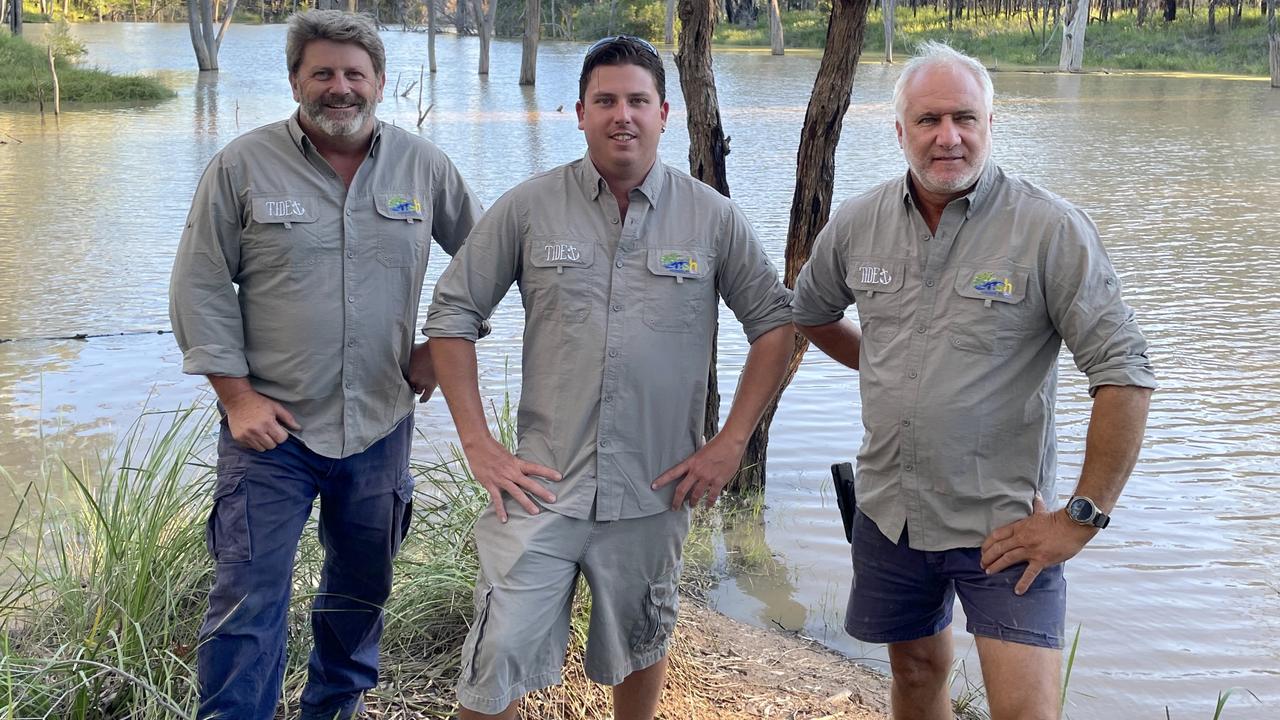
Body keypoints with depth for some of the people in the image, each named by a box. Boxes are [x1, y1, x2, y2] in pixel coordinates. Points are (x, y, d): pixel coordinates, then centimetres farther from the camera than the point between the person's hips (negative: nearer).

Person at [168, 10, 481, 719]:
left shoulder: (424, 166, 2)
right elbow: (200, 287, -3)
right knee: (247, 599, -5)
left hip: (380, 424, 3)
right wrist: (236, 395, -9)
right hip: (270, 424, -3)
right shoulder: (243, 165, -5)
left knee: (362, 588, 17)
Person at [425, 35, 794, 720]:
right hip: (543, 484, -1)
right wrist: (478, 443, -3)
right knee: (497, 662, -4)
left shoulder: (714, 218, 0)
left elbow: (774, 322, 6)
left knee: (641, 650, 19)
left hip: (654, 491, 1)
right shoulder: (528, 208, -2)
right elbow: (452, 312, 3)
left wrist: (731, 443, 0)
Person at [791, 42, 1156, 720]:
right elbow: (811, 313, 21)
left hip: (1004, 525, -4)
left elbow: (1124, 376, -16)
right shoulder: (857, 224, 0)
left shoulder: (1052, 228, -14)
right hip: (888, 512, 5)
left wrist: (1081, 519, -16)